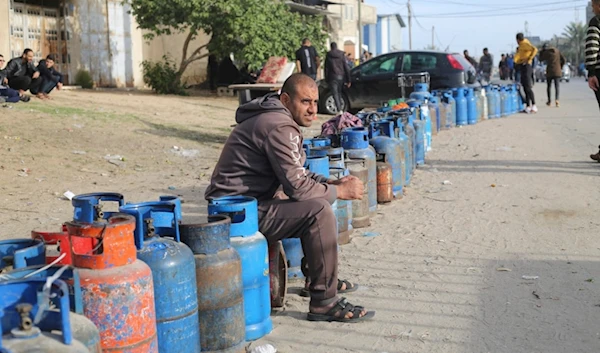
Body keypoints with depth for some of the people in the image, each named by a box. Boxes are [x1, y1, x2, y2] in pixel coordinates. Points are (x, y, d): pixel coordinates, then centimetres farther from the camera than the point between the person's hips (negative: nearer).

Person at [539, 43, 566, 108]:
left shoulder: (546, 52, -3)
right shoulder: (557, 51, 7)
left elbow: (540, 59, 9)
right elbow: (564, 59, 4)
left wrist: (542, 51, 12)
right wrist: (560, 67, 14)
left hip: (549, 71, -1)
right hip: (557, 72, 1)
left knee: (549, 86, 12)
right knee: (557, 86, -3)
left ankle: (549, 101, 14)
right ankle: (556, 100, -22)